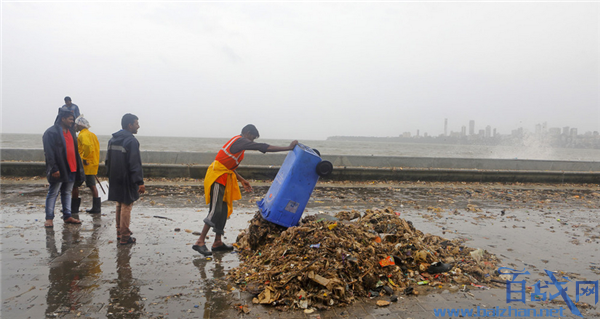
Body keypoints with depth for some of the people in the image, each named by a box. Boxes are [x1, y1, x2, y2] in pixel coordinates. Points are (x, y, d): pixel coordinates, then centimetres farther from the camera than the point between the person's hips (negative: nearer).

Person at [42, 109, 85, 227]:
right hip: (59, 170, -8)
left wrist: (78, 166, 15)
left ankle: (67, 216, 20)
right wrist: (54, 168, -20)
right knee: (53, 193, 0)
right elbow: (49, 152, -14)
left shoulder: (70, 132, 16)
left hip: (71, 169, 8)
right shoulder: (51, 132, -9)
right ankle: (49, 218, 8)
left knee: (67, 192, 13)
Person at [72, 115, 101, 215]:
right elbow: (97, 147, 17)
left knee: (75, 185, 4)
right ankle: (96, 207, 6)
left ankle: (74, 207, 12)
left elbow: (88, 146, -28)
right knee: (92, 186, 8)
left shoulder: (83, 135, -12)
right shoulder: (92, 135, 15)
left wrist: (84, 158, -19)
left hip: (84, 165, -8)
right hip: (93, 164, 8)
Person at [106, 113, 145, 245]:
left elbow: (108, 160, 17)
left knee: (119, 205, 19)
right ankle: (124, 237, 4)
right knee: (126, 207, -1)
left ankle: (119, 233, 28)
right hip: (127, 180, -8)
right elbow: (135, 164, -22)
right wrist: (140, 182, -21)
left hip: (115, 180, 8)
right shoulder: (131, 141, -17)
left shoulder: (113, 139, 10)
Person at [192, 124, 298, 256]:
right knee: (216, 210, -12)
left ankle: (218, 243, 15)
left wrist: (241, 180, 22)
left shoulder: (236, 141, 20)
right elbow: (262, 147, -17)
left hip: (223, 176, 10)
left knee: (223, 210, 10)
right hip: (217, 176, -10)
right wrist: (288, 148, -15)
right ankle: (200, 242, -10)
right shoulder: (240, 141, -10)